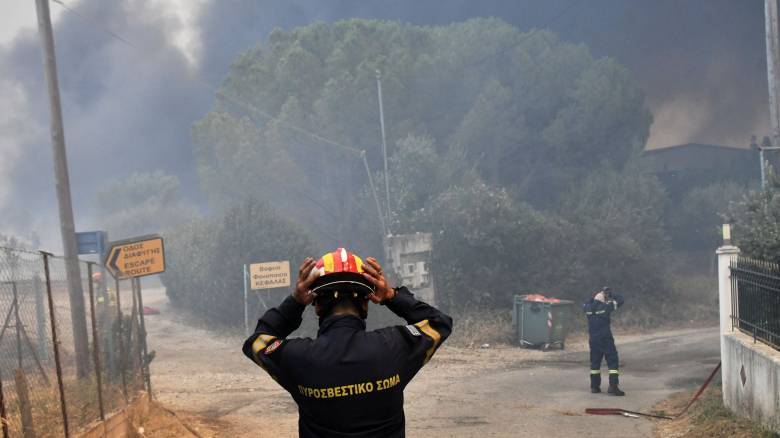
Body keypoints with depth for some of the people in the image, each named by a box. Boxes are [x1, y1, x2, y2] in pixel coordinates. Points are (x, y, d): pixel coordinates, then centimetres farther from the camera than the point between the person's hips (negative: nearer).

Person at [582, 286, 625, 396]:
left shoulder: (588, 308, 0)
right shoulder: (606, 307, -12)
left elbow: (584, 304, 26)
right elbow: (620, 299, -1)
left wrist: (594, 297, 21)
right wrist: (611, 295, 12)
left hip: (593, 340, 5)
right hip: (606, 339, -5)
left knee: (595, 362, 15)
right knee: (613, 361, -2)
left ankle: (594, 386, 18)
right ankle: (613, 386, -12)